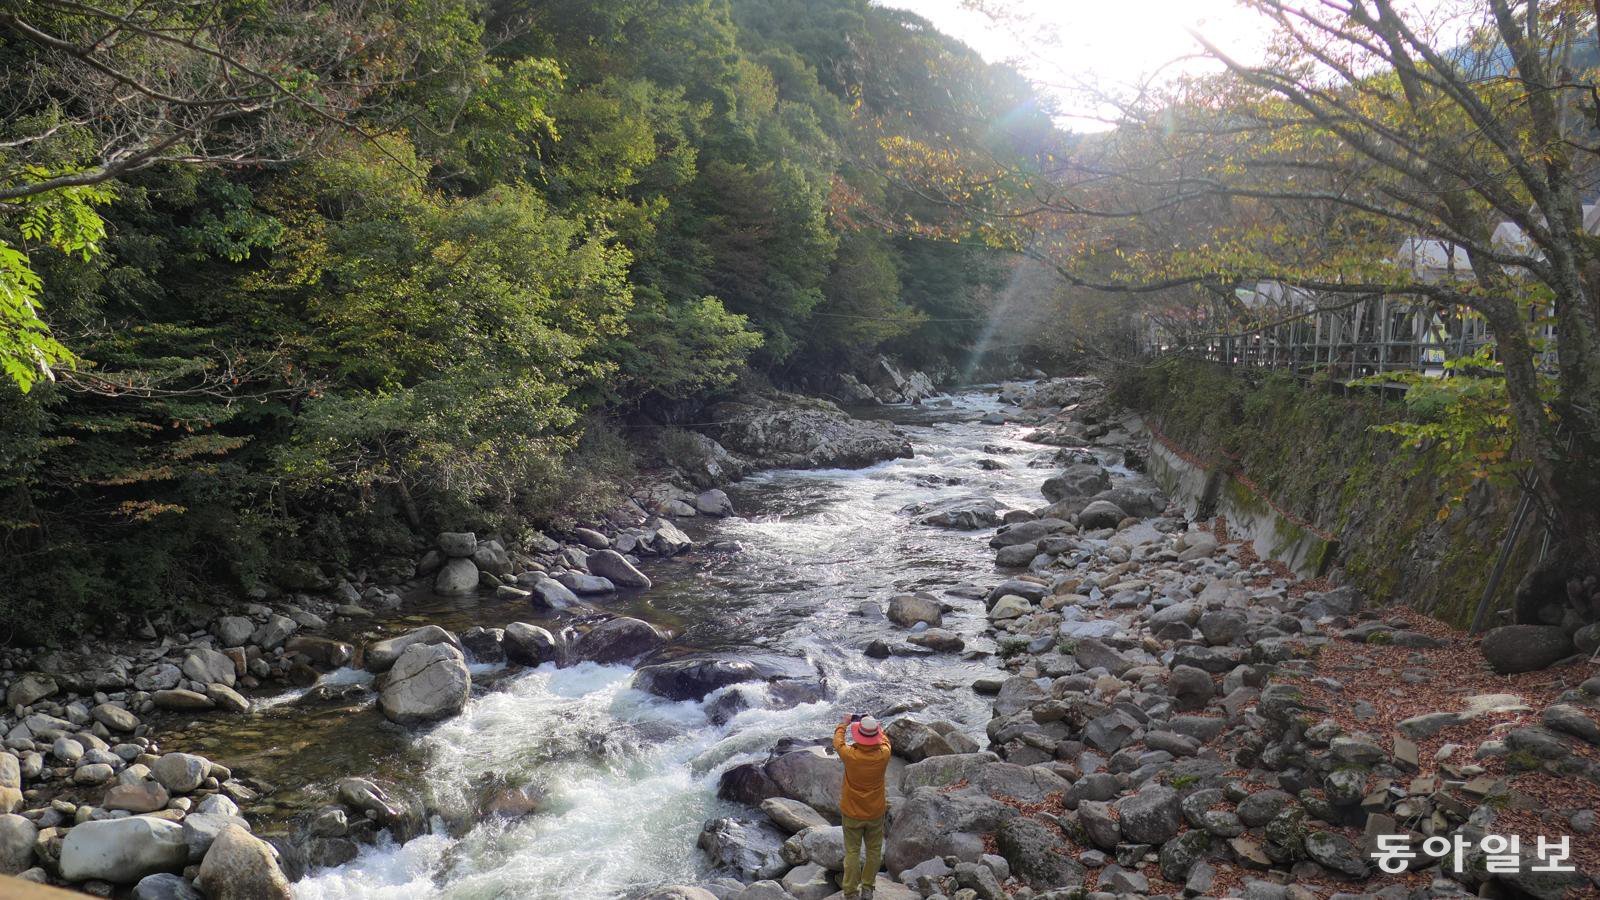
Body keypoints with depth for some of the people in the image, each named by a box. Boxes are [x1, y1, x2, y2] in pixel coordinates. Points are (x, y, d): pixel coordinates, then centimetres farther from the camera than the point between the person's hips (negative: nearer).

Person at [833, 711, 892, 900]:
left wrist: (845, 723, 13)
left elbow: (838, 740, -2)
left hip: (852, 813, -1)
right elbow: (885, 740, 3)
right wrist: (874, 725, 17)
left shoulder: (850, 755, -25)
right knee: (873, 851, 19)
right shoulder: (883, 755, -21)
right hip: (876, 812, 1)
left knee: (852, 852, 12)